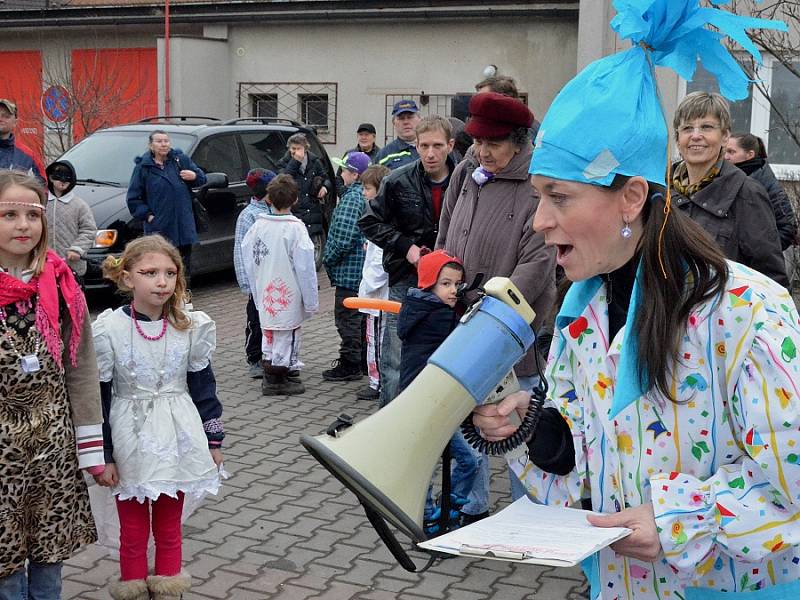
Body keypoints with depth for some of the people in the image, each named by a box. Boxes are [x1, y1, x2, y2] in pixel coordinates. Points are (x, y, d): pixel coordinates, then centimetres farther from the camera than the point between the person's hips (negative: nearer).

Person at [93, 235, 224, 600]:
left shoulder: (192, 327, -4)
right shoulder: (109, 329, -10)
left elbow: (203, 385, 6)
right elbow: (98, 398, -6)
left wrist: (213, 441, 8)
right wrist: (102, 455, -5)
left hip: (177, 440, 2)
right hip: (130, 442, -2)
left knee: (169, 528, 13)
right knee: (133, 531, 10)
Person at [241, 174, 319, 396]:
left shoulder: (258, 225, -1)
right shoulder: (295, 228, -16)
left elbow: (249, 263, 6)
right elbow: (305, 267, -15)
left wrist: (256, 293, 17)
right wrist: (311, 301, -7)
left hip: (265, 295, 5)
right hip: (289, 298, -5)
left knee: (269, 338, 18)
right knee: (286, 336, 6)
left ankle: (271, 378, 26)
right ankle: (278, 380, 12)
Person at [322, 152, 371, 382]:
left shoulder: (352, 198, -19)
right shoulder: (366, 195, 12)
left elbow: (344, 238, -26)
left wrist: (328, 259, -10)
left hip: (349, 270, -10)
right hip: (363, 270, 10)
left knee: (347, 317, -1)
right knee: (360, 316, 18)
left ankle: (349, 365, 5)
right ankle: (362, 360, 27)